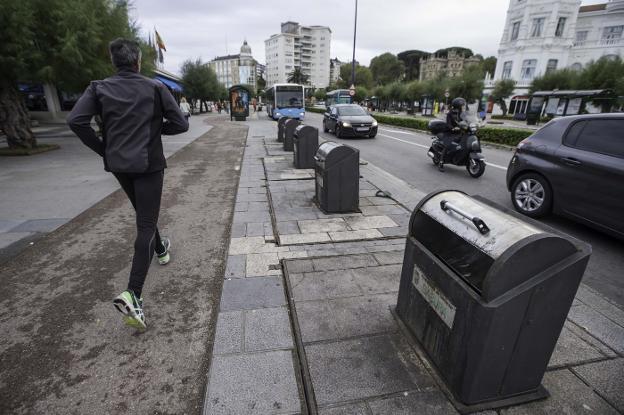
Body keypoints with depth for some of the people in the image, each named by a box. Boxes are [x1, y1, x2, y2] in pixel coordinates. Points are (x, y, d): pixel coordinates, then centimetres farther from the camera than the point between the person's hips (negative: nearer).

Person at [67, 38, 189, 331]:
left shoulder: (99, 88, 1)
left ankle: (160, 249, 48)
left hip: (118, 164, 4)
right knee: (146, 224, -5)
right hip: (148, 164, -4)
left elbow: (76, 120, -10)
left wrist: (101, 148, 2)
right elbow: (180, 124, -6)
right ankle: (132, 294, -16)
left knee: (144, 213, 26)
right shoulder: (155, 88, -5)